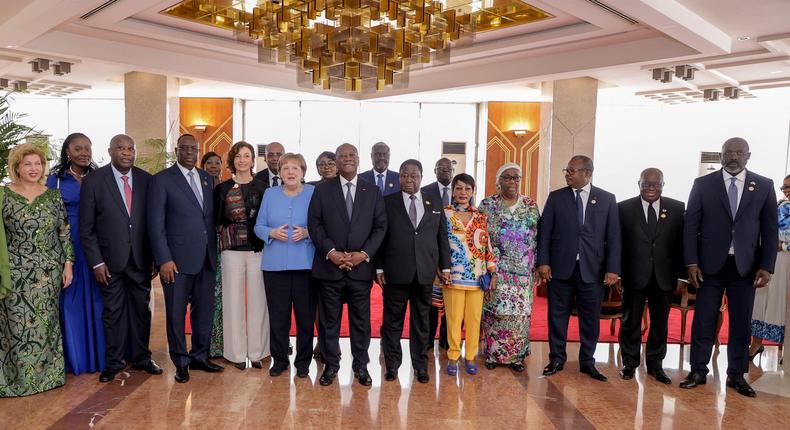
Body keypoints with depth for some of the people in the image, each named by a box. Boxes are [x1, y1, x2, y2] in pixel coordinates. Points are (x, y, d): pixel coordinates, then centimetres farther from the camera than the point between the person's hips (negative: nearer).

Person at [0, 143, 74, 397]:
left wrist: (68, 264, 2)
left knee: (46, 323, 9)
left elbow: (65, 233, 7)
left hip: (49, 272, 2)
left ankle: (47, 373, 23)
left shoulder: (53, 196, 5)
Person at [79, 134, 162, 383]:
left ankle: (141, 358, 26)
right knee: (113, 312, 8)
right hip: (110, 260, -2)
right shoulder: (94, 181, -4)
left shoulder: (146, 180, 2)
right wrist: (96, 262, -8)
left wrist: (155, 256, 2)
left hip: (140, 259, 2)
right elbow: (86, 227, -3)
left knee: (141, 309, 11)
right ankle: (113, 362, 23)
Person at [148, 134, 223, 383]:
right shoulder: (162, 180, -3)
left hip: (206, 257, 5)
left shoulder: (207, 179, 12)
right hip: (178, 258, -4)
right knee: (177, 313, 6)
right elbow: (156, 223, -7)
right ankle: (181, 362, 21)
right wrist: (163, 259, -13)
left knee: (204, 311, 11)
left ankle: (200, 357, 27)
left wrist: (214, 251, 7)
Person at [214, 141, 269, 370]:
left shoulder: (262, 188, 7)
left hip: (257, 249, 0)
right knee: (234, 299, 2)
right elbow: (216, 220, 7)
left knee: (257, 299, 2)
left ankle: (256, 351, 12)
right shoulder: (222, 189, 7)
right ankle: (237, 353, 12)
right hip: (232, 250, 0)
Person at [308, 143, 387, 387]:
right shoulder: (323, 191, 5)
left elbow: (380, 226, 3)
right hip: (330, 266, 0)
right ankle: (331, 364, 23)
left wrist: (364, 254, -10)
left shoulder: (372, 192, 7)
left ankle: (360, 365, 23)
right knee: (329, 320, 9)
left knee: (361, 320, 8)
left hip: (361, 267, 1)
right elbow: (314, 224, -1)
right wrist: (330, 252, -13)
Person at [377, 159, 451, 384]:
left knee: (421, 320, 12)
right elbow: (380, 236, 0)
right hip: (396, 272, -2)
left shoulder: (434, 202, 8)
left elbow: (442, 236, 9)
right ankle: (392, 364, 21)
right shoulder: (388, 202, 2)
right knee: (392, 320, 7)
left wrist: (445, 266, 5)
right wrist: (379, 267, -4)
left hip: (425, 272, 2)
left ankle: (420, 365, 24)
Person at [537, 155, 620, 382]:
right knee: (557, 316, 7)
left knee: (590, 318, 8)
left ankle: (587, 362, 23)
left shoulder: (607, 199, 5)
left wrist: (612, 268, -5)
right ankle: (556, 359, 20)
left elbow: (613, 236, 2)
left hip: (592, 269, 0)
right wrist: (543, 262, -6)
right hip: (560, 268, 0)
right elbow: (544, 231, 2)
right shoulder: (556, 197, 4)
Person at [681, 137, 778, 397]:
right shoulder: (703, 184, 1)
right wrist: (691, 262, -6)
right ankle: (698, 371, 15)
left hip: (745, 266, 1)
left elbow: (770, 229, 4)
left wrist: (766, 266, -3)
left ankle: (736, 375, 20)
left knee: (741, 322, 8)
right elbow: (690, 225, 0)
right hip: (710, 264, -1)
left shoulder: (764, 186, 4)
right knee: (704, 320, 4)